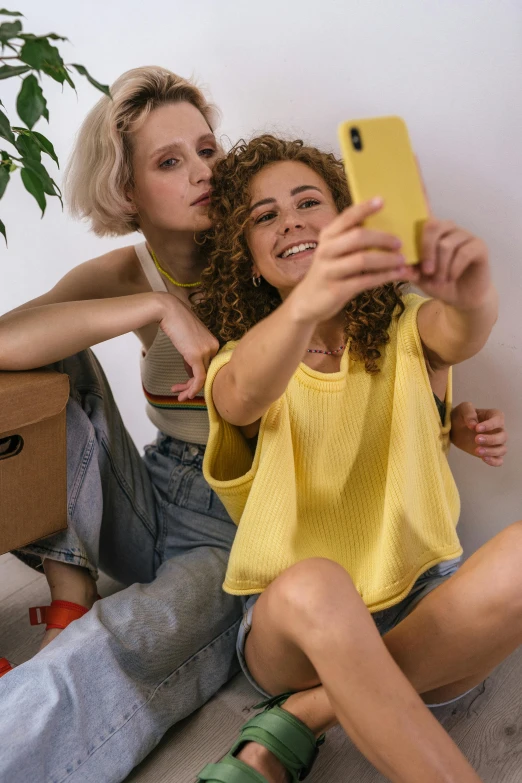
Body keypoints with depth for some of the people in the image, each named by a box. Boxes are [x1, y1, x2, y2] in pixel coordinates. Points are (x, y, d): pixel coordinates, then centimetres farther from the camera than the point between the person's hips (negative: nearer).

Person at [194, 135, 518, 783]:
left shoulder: (403, 328, 6)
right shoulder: (237, 363, 1)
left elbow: (459, 336, -18)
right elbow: (244, 395, -25)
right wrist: (305, 305, -46)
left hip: (423, 608, 3)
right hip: (294, 627, -2)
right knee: (314, 585, -36)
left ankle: (300, 720, -18)